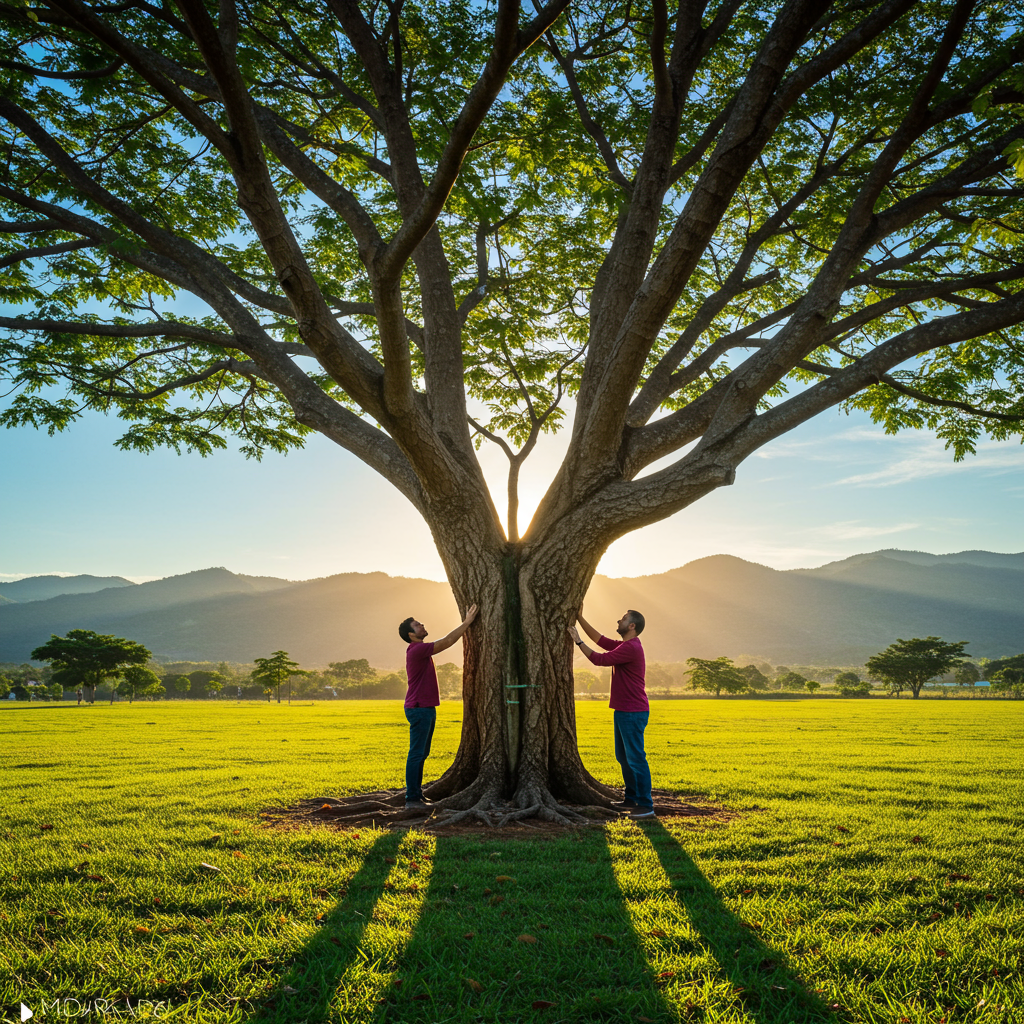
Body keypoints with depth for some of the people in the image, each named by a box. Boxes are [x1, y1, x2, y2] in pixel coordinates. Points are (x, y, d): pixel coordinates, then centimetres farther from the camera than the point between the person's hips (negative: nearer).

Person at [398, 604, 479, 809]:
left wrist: (465, 624, 17)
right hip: (419, 709, -11)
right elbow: (447, 642, -17)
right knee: (416, 754, -7)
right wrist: (467, 623, -11)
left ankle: (417, 794, 19)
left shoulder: (421, 650, 15)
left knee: (422, 754, 13)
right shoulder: (417, 650, -17)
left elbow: (446, 642, 23)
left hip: (426, 709, 11)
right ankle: (412, 798, -3)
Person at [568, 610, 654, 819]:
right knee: (623, 757, 16)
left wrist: (578, 641, -11)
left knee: (636, 758, -8)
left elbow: (599, 659, -18)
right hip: (623, 711, 11)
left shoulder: (631, 647, -18)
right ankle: (632, 799, 25)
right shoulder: (624, 645, 15)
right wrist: (580, 618, 17)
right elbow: (600, 640, 20)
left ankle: (646, 806, -4)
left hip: (633, 713, -11)